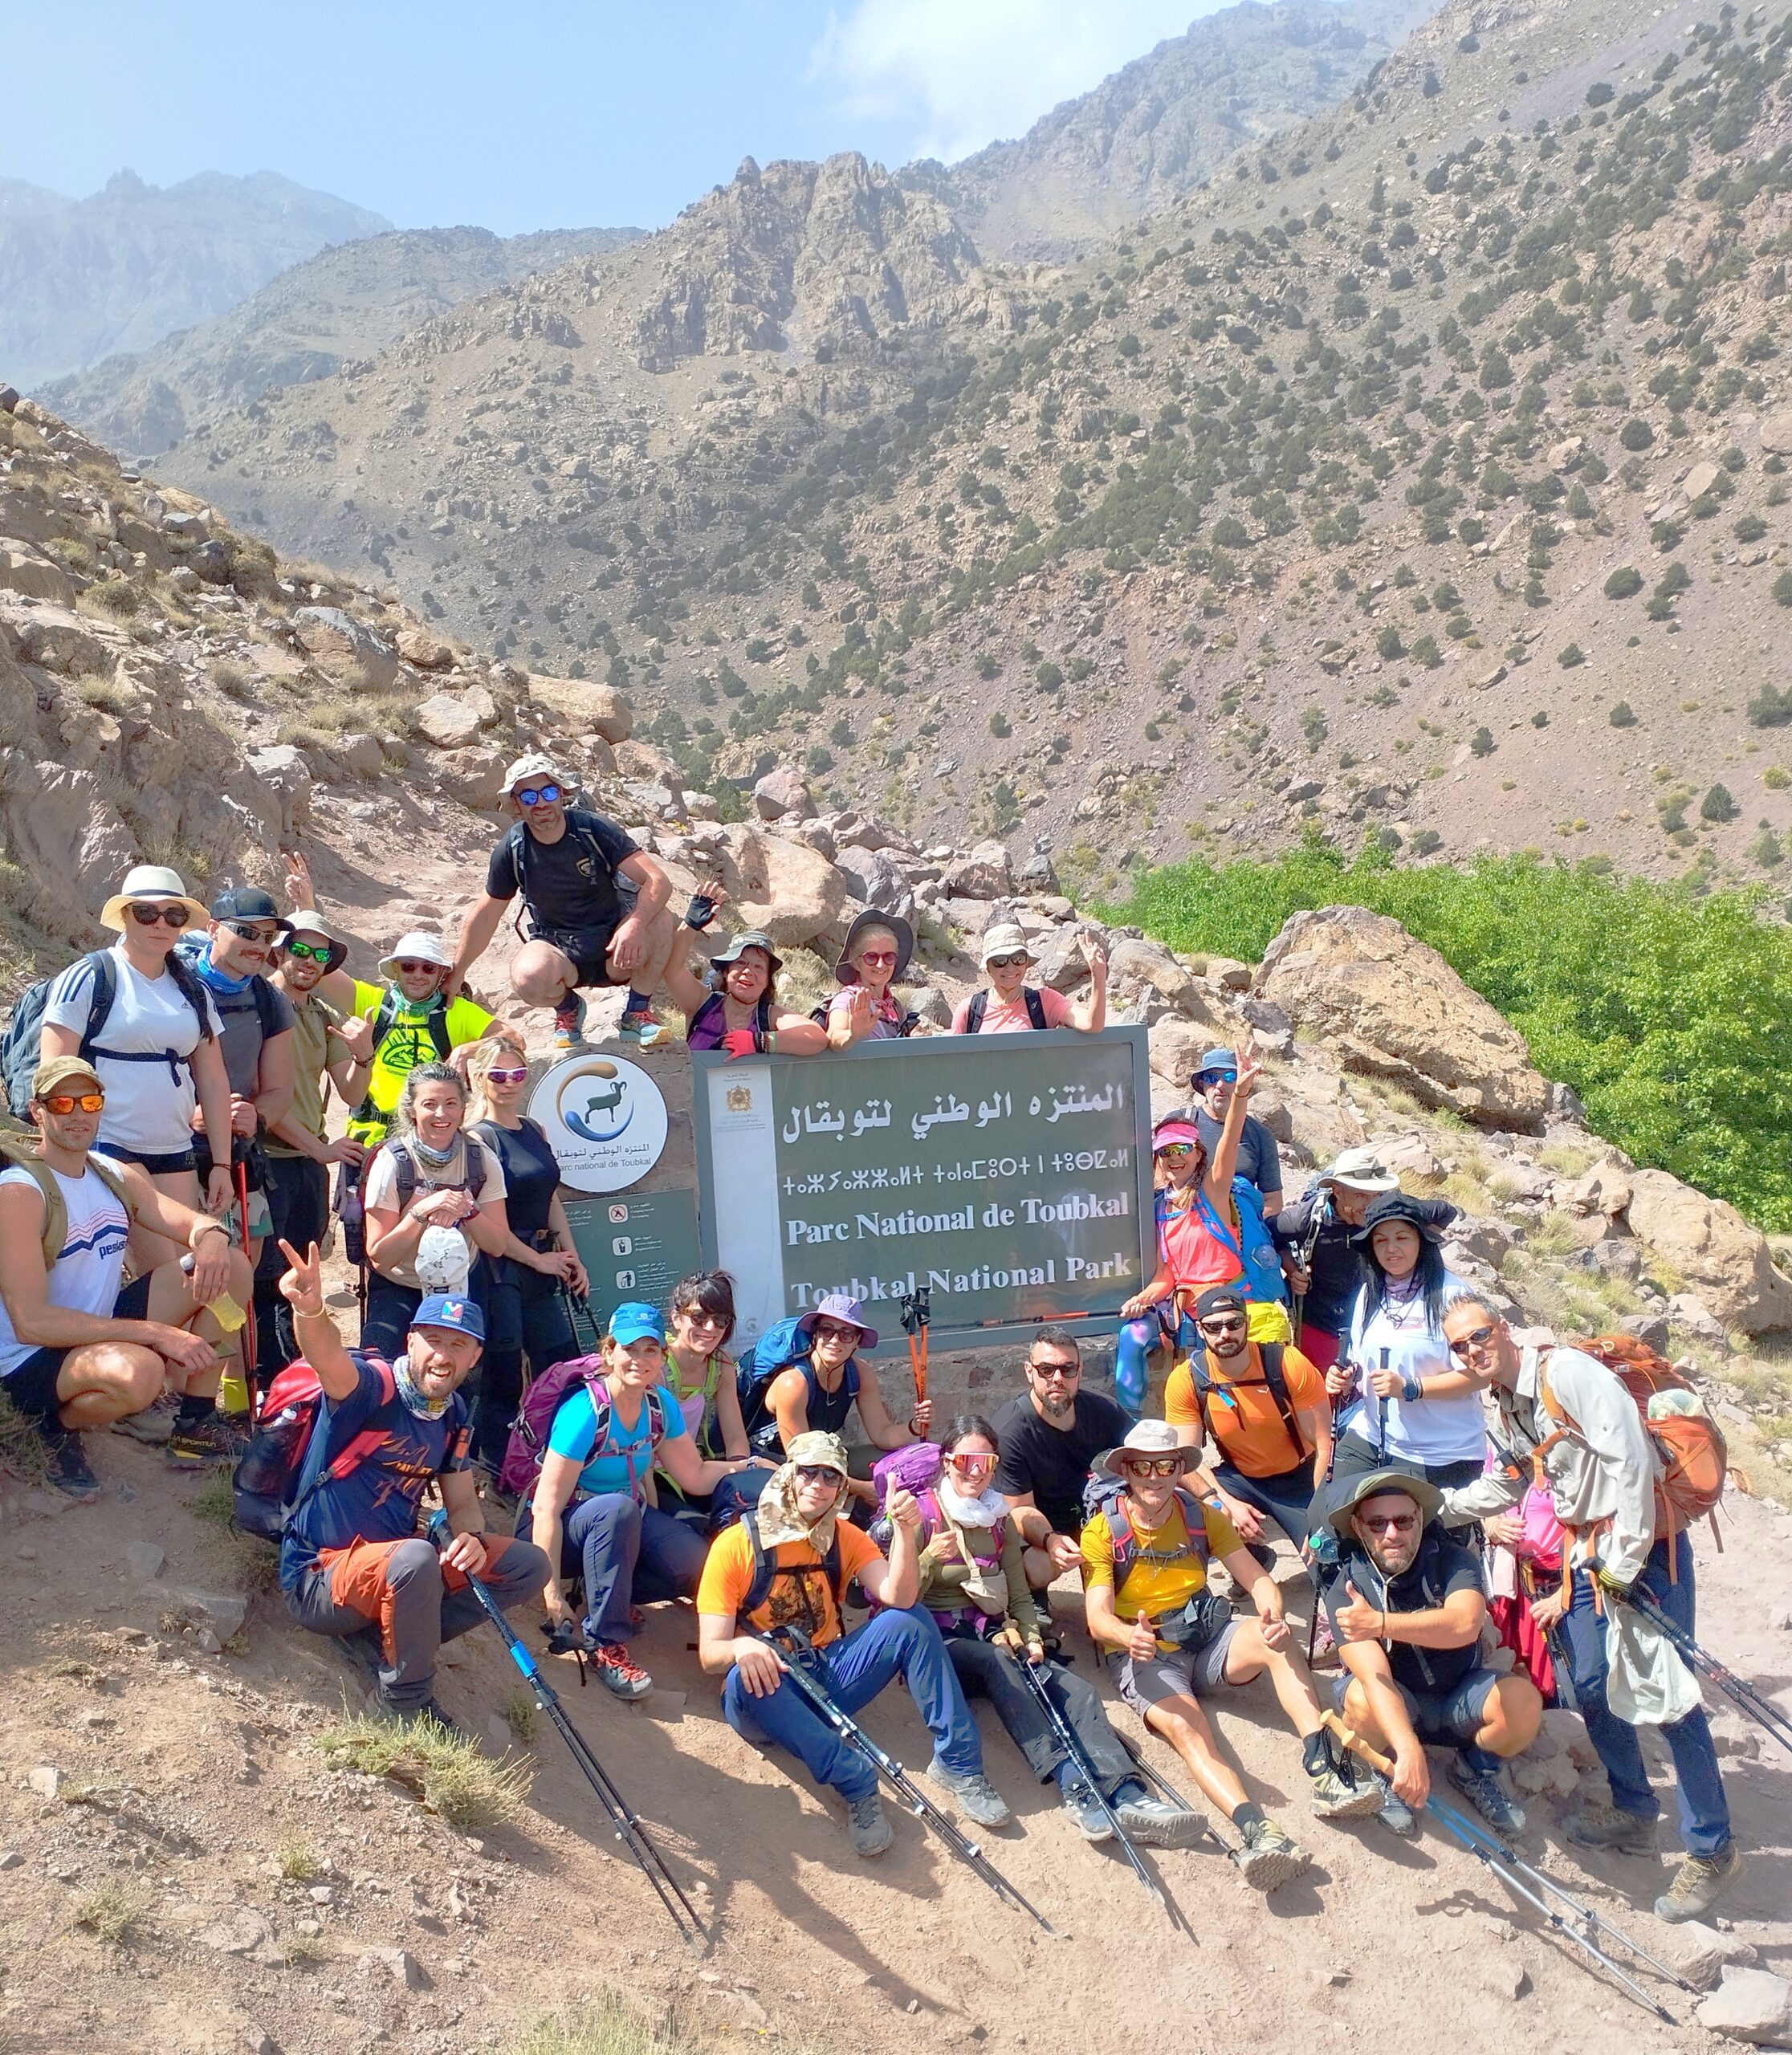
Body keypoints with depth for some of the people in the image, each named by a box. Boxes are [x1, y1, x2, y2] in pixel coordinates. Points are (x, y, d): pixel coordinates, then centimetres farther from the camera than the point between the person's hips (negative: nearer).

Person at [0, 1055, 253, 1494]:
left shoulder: (118, 1175, 6)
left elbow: (196, 1223, 0)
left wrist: (211, 1236, -28)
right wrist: (156, 1333, -31)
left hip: (104, 1329, 8)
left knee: (230, 1265, -3)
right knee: (139, 1370, -39)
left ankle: (194, 1429, 4)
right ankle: (58, 1427, -3)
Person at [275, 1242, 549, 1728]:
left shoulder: (452, 1416, 4)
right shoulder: (372, 1386, -18)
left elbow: (462, 1503, 9)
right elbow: (328, 1359, -41)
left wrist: (471, 1537, -15)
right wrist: (309, 1310, -63)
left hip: (393, 1569, 7)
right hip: (318, 1579, -7)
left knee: (527, 1564, -5)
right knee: (415, 1558, -38)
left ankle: (381, 1640, -7)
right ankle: (408, 1700, -12)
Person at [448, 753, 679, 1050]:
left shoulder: (593, 829, -14)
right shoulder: (512, 851, -9)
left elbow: (658, 881, -22)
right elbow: (485, 915, 4)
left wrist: (635, 925, -41)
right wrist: (456, 974, 7)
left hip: (613, 947, 0)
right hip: (558, 949, 0)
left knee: (660, 921, -31)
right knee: (528, 979, -35)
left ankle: (638, 1012, -6)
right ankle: (568, 1008, 4)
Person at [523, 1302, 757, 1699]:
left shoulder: (660, 1406, -5)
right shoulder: (585, 1412, -25)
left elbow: (695, 1476, 3)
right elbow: (546, 1508, -26)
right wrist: (552, 1595, -30)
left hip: (624, 1518, 6)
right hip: (565, 1526, -6)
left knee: (700, 1565, -20)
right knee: (617, 1509, -39)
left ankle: (610, 1595, 5)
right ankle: (605, 1644, -26)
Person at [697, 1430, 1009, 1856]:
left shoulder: (846, 1538, 1)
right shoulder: (736, 1544, -11)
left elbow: (899, 1598, -16)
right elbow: (710, 1654, -15)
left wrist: (905, 1530, -30)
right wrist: (741, 1648, -38)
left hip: (829, 1677, 4)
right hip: (766, 1696, -3)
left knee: (909, 1621, -16)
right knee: (745, 1677, -38)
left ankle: (958, 1762, -13)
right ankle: (855, 1783, -29)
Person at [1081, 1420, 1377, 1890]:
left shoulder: (1202, 1516, 6)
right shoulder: (1103, 1531, -5)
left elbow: (1258, 1579, -2)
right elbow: (1098, 1618, -15)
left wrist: (1273, 1616, -26)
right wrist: (1129, 1636, -40)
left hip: (1207, 1640, 4)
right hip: (1143, 1655, -3)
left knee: (1272, 1637, -27)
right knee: (1186, 1729, -34)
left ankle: (1323, 1775, -35)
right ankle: (1254, 1828, -53)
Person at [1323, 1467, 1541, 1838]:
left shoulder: (1451, 1560, -17)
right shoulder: (1346, 1589, -20)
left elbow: (1466, 1623, -38)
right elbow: (1373, 1674, -32)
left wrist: (1381, 1622, -48)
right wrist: (1409, 1751, -47)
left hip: (1460, 1698, 2)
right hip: (1394, 1706, -1)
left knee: (1523, 1698, -28)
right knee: (1361, 1697, -35)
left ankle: (1475, 1770, 4)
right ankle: (1389, 1774, -1)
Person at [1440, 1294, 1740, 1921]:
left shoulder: (1567, 1371, -19)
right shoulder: (1503, 1410, 8)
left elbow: (1630, 1457, -24)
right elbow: (1502, 1486, 24)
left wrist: (1624, 1565, -20)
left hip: (1646, 1545, -8)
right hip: (1588, 1554, 8)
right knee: (1591, 1686, 10)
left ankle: (1712, 1849, 10)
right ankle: (1634, 1812, 30)